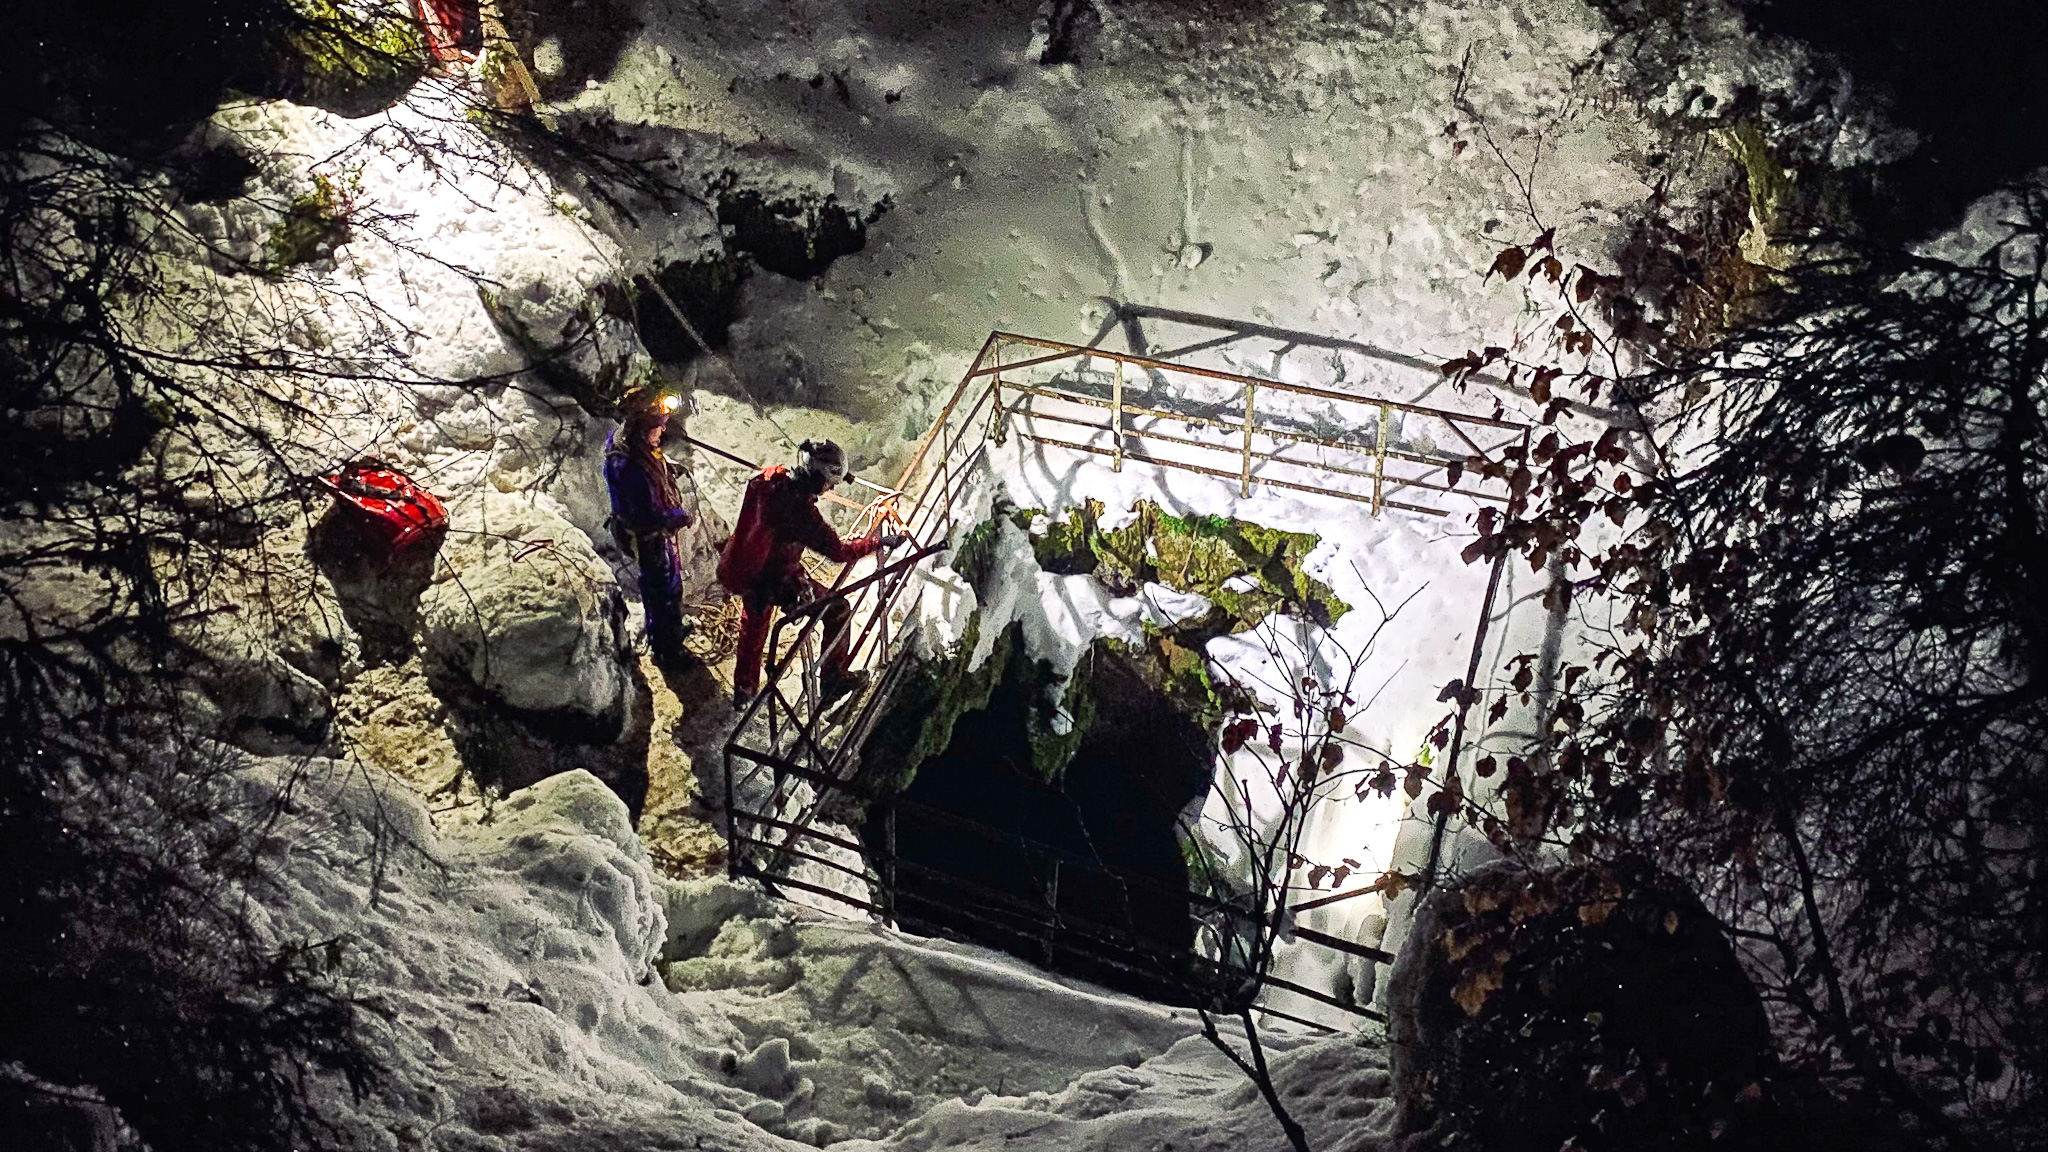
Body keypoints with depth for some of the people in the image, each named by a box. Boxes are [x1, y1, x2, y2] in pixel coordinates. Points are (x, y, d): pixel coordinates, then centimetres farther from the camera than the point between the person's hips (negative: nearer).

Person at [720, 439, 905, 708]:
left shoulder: (769, 477, -10)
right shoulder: (801, 512, -32)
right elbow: (838, 552, -21)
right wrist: (878, 541, -8)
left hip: (736, 569, 8)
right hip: (774, 583, -8)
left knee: (754, 622, 35)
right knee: (838, 610, 11)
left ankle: (743, 690, 51)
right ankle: (832, 681, 25)